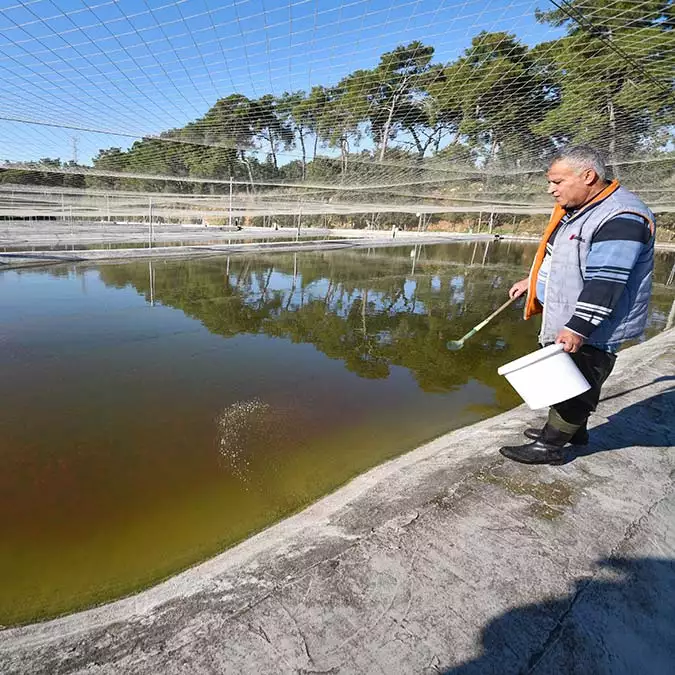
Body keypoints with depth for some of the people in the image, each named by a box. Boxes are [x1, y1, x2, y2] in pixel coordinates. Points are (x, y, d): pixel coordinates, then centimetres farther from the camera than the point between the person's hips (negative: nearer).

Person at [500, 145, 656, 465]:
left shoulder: (622, 219, -22)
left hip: (592, 330, -9)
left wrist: (578, 328, -28)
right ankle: (574, 430, 38)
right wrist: (534, 281, 26)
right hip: (565, 321, 10)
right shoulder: (578, 208, 10)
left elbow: (605, 283, -27)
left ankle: (550, 446, 15)